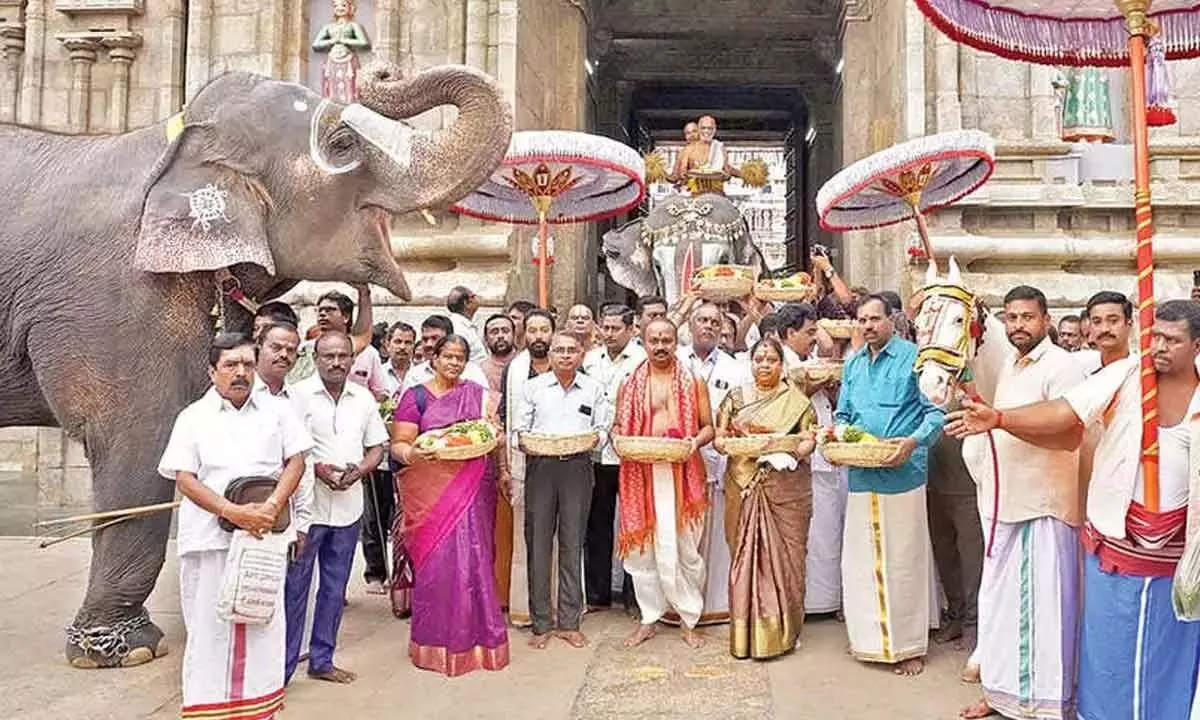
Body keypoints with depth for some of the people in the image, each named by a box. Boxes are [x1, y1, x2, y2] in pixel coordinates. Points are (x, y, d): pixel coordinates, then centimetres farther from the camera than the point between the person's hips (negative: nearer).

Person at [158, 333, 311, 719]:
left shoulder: (277, 409, 9)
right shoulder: (193, 417, 5)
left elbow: (296, 460, 4)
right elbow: (184, 479, -3)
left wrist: (272, 507, -12)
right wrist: (234, 512, -16)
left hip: (264, 536, 1)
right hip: (209, 539, -1)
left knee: (263, 625, 5)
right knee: (210, 626, 4)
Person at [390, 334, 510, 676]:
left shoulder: (479, 395, 13)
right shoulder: (415, 396, 5)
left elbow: (496, 437, 16)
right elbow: (398, 444, -1)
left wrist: (494, 440, -7)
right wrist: (412, 454, -22)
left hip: (472, 490, 2)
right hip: (431, 491, -2)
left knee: (472, 560, 1)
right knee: (436, 561, -3)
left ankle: (475, 637, 15)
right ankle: (435, 644, 11)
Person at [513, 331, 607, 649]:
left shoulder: (593, 389, 12)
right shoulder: (533, 387, 9)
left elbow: (601, 427, 14)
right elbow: (519, 427, 9)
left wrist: (596, 436, -8)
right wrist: (522, 439, -12)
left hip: (577, 466, 1)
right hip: (541, 465, 0)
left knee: (573, 542, 4)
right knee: (538, 542, 0)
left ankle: (569, 622, 14)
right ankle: (541, 624, 10)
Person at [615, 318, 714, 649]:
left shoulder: (693, 382, 8)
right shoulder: (630, 384, 10)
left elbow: (708, 427, 8)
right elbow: (617, 427, 14)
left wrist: (696, 441, -13)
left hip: (682, 473, -1)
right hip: (642, 474, 1)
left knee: (685, 547, 1)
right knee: (642, 546, 3)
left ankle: (690, 620, 16)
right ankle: (649, 618, 17)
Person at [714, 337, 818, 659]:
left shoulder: (797, 400, 6)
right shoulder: (736, 397, 10)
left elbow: (810, 437, 1)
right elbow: (719, 436, 8)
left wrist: (792, 452, -18)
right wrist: (731, 443, -14)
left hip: (787, 485, -1)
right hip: (746, 485, 1)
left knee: (785, 553, 2)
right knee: (746, 553, 2)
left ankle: (782, 630, 14)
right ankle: (748, 630, 12)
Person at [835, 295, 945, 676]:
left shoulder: (914, 358, -4)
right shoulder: (852, 365, 14)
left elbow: (935, 412, -6)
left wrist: (914, 441, -23)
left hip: (902, 473, -5)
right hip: (860, 474, 6)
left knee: (903, 559, 2)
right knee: (860, 558, 9)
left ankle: (909, 645, 15)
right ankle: (870, 637, 24)